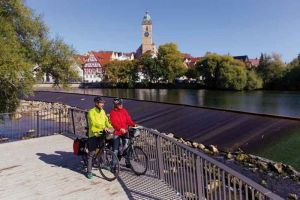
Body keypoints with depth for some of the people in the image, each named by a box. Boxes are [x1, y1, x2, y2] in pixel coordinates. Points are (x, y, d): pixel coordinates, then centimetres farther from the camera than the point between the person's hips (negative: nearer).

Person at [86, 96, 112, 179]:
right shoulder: (91, 112, -12)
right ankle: (89, 171, 9)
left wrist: (110, 127, -10)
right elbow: (94, 122, -25)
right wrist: (103, 127, -37)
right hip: (93, 135, -6)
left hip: (102, 134, 6)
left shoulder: (103, 111, 10)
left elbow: (106, 120, 8)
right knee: (91, 153, 0)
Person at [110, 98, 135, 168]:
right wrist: (120, 129, -30)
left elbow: (128, 119, 2)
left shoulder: (124, 111, 7)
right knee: (116, 149, -1)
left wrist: (134, 125, -14)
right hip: (117, 133, -3)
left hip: (125, 132, 3)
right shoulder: (112, 112, -4)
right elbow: (114, 123, -15)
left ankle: (127, 163, 19)